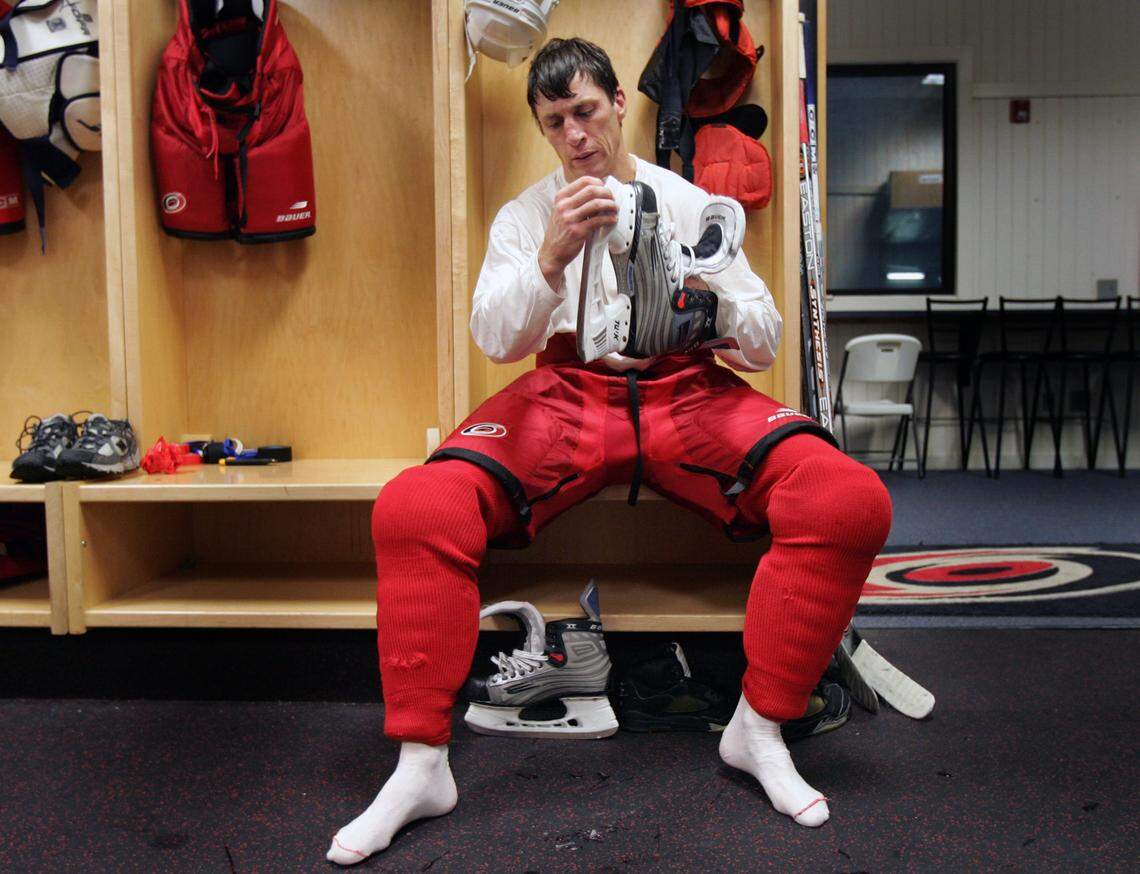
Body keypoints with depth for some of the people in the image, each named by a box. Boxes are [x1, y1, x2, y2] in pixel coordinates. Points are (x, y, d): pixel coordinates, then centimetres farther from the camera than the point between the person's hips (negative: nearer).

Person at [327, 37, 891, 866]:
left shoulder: (691, 203, 11)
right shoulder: (526, 214, 9)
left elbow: (766, 343, 7)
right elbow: (497, 339, -7)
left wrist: (715, 303, -16)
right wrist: (551, 257, -25)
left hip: (687, 392, 1)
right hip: (567, 392, 0)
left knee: (852, 503, -25)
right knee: (413, 510, -27)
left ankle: (760, 728, -8)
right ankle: (421, 766, -14)